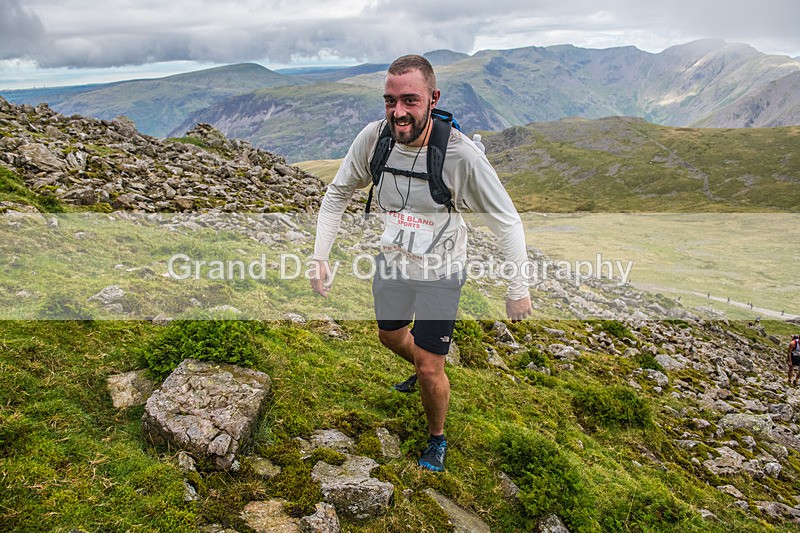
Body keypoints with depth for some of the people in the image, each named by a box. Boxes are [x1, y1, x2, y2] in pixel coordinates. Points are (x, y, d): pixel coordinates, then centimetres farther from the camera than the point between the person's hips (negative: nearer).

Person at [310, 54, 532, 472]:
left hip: (440, 273, -4)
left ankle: (437, 439, 31)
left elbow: (507, 222, -18)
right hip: (392, 262, 5)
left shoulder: (462, 155, -29)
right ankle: (422, 369, 62)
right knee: (391, 336, 26)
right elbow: (337, 195, -3)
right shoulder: (373, 137, -19)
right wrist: (320, 257, -7)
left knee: (430, 369, 0)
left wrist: (518, 290, -15)